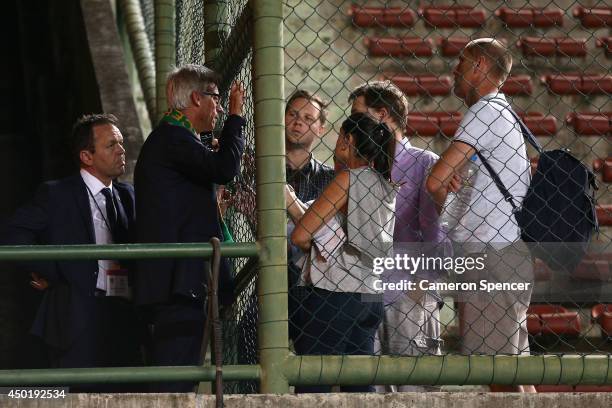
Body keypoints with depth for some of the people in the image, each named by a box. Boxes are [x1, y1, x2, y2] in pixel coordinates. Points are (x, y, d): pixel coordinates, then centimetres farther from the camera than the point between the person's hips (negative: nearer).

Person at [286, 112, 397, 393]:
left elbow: (300, 236, -10)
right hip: (369, 295, 8)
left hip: (335, 295, -8)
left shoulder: (349, 178, -8)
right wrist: (290, 200, 15)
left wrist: (319, 249, 10)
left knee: (311, 389, -7)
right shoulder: (385, 185, 14)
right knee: (359, 389, 8)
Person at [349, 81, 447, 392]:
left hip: (410, 296, -4)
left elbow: (435, 230, -4)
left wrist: (424, 280, -15)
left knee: (416, 387, -6)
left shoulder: (424, 163, 4)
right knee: (371, 387, 1)